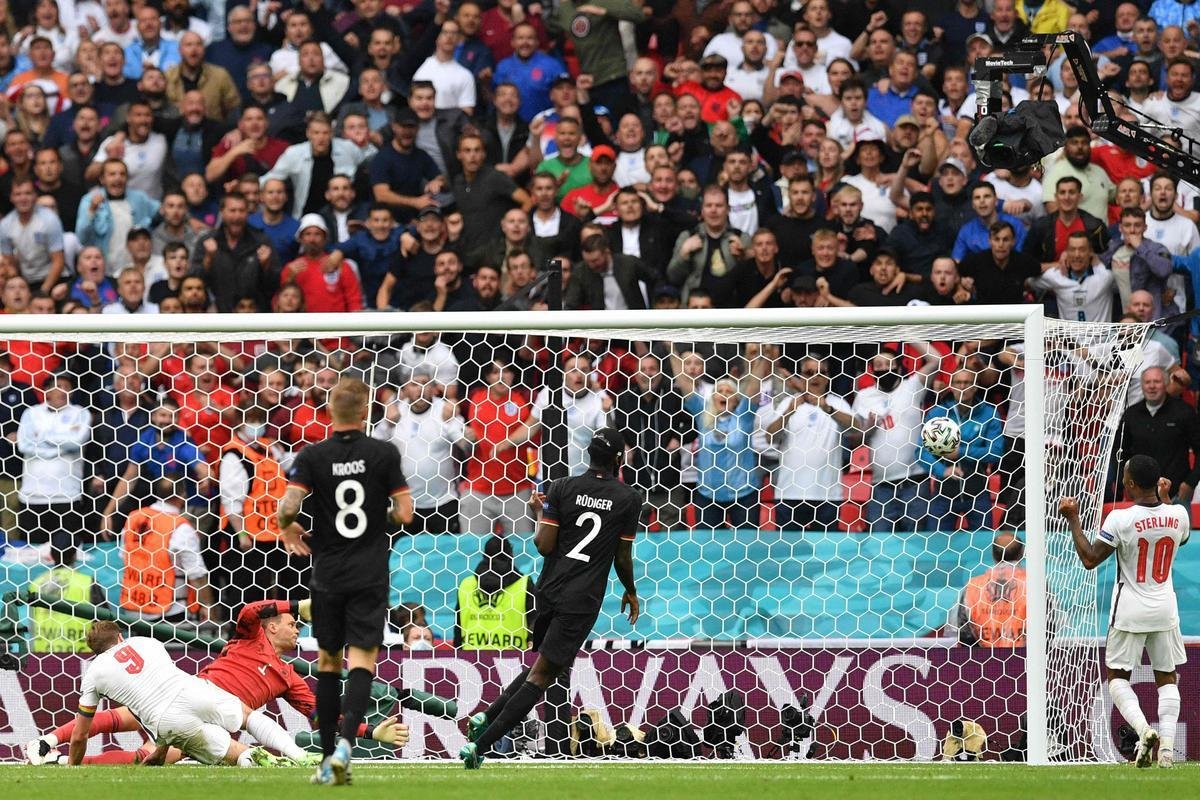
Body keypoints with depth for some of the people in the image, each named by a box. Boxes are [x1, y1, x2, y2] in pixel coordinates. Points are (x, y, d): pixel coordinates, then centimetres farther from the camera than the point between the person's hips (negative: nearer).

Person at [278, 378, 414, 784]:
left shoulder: (313, 456, -4)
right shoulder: (384, 454, -5)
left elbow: (288, 506, -13)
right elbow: (404, 513, -5)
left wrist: (288, 528, 10)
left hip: (327, 574, 1)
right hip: (370, 577, -1)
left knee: (328, 663, 14)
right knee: (362, 659, -5)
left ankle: (329, 759, 13)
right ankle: (345, 742, -29)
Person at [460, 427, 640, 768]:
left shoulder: (561, 488, 0)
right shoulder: (629, 498, -3)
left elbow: (544, 546, -4)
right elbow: (623, 557, 3)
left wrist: (542, 515, 16)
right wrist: (631, 592, 22)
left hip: (549, 589, 4)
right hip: (582, 601, -4)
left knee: (549, 663, 25)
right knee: (541, 675, -3)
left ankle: (486, 717, 14)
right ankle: (479, 746, -10)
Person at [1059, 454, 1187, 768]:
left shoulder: (1120, 520, -18)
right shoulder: (1179, 516, -4)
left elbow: (1089, 559, -12)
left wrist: (1073, 520, -3)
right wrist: (1163, 498, 29)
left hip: (1130, 612, -3)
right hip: (1165, 611, 3)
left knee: (1118, 677, 9)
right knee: (1167, 677, 12)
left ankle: (1143, 729, -14)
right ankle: (1167, 745, -1)